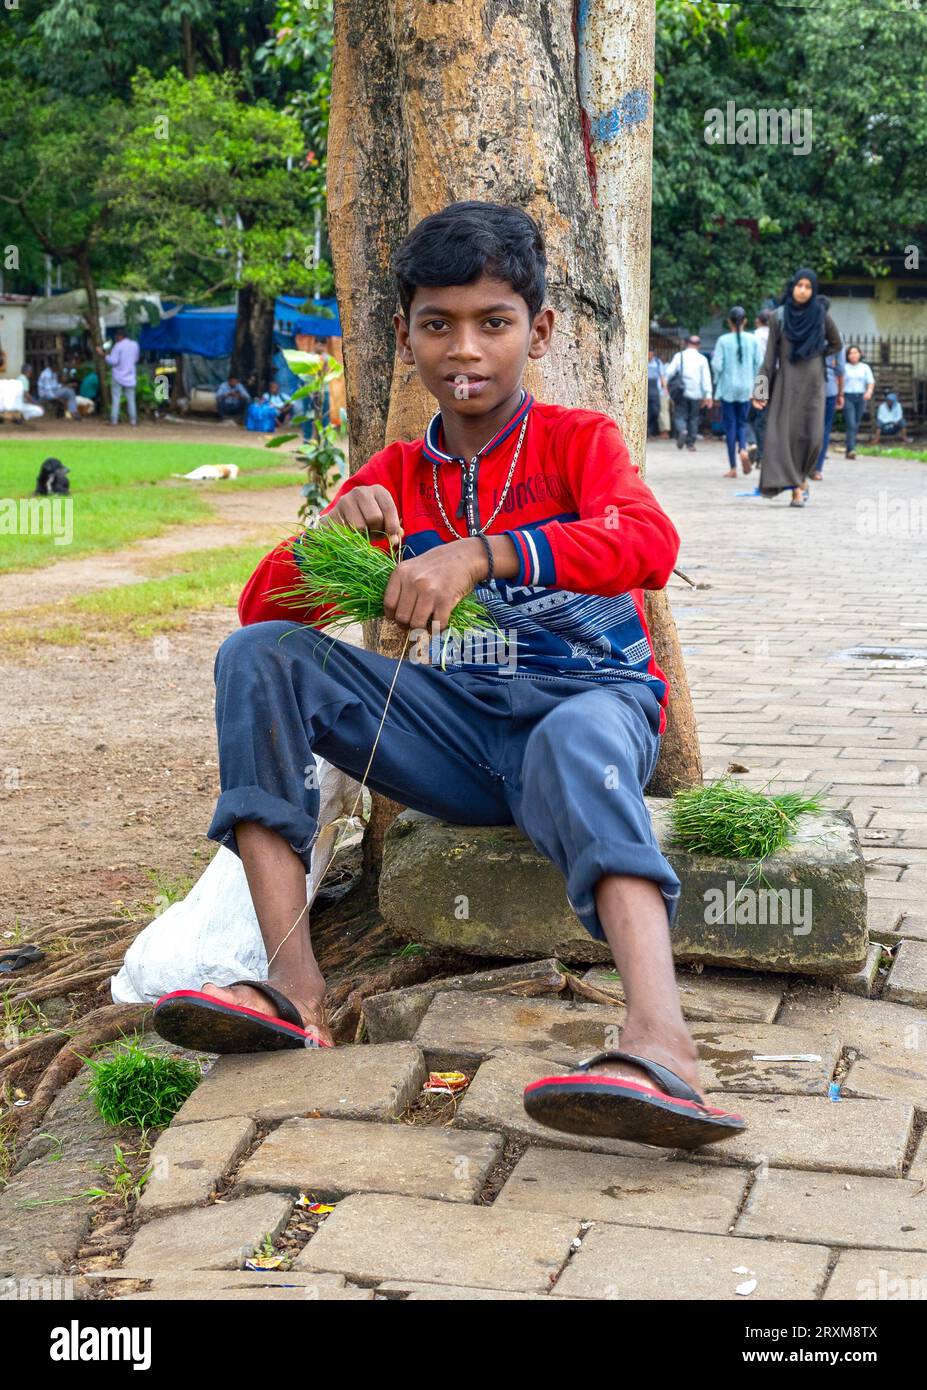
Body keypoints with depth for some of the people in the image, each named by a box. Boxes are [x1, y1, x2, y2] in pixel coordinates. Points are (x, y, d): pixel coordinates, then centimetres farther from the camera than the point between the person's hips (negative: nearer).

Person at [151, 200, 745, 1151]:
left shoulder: (578, 439, 1)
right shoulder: (394, 476, 13)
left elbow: (650, 543, -24)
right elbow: (265, 611, 8)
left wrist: (477, 554, -35)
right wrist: (329, 532, -14)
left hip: (592, 703, -4)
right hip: (459, 733, 4)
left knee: (575, 743, -41)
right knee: (256, 657, -13)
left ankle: (660, 1046, -63)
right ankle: (294, 986, -26)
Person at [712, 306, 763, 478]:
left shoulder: (723, 341, -8)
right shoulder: (752, 340, -1)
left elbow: (717, 366, -11)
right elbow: (759, 364, 0)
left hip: (727, 388, -2)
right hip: (746, 387, 2)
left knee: (730, 425, 3)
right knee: (741, 422, 15)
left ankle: (733, 468, 2)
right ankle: (743, 449, -16)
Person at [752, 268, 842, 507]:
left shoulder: (821, 316, 3)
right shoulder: (778, 317, 2)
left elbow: (836, 345, 18)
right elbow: (770, 355, 2)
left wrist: (815, 354, 7)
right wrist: (760, 389, -4)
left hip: (812, 383, 0)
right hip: (786, 382, 0)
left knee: (811, 434, -8)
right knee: (786, 433, -9)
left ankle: (803, 476, 19)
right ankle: (796, 487, -4)